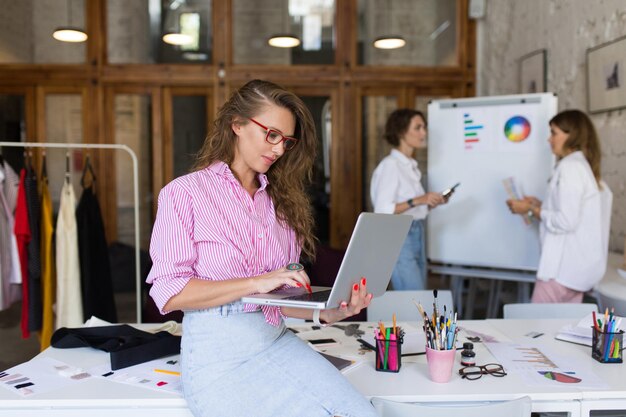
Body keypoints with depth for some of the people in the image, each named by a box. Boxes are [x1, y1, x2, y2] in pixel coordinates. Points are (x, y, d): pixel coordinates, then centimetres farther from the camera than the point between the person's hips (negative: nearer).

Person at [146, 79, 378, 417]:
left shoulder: (280, 200, 13)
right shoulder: (184, 193, -2)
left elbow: (282, 296, 12)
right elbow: (169, 293, -10)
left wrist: (325, 313, -8)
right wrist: (256, 282, -18)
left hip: (277, 340, 4)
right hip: (219, 353, -4)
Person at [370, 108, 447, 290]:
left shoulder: (411, 166, 15)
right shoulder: (390, 165, -11)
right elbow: (382, 211, -19)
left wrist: (432, 202, 4)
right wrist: (417, 201, -25)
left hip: (416, 234, 9)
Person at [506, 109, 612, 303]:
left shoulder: (570, 166, -14)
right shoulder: (584, 165, 16)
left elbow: (566, 222, -20)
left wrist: (531, 210, -8)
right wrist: (540, 206, 13)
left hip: (565, 266, -9)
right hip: (577, 264, 9)